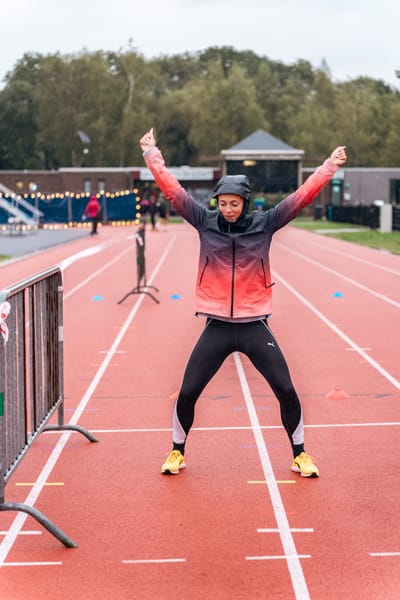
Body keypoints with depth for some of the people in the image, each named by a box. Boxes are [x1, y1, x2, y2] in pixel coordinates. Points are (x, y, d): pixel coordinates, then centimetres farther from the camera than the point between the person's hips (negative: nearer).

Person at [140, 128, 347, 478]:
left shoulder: (265, 224, -2)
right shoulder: (205, 222, -2)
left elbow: (303, 195, -5)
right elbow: (173, 190, -3)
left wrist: (331, 166, -9)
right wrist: (151, 154, -6)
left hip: (255, 327, 0)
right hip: (217, 327, 0)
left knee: (287, 390, -2)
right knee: (187, 393, 0)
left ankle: (299, 454, 19)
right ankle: (177, 451, 24)